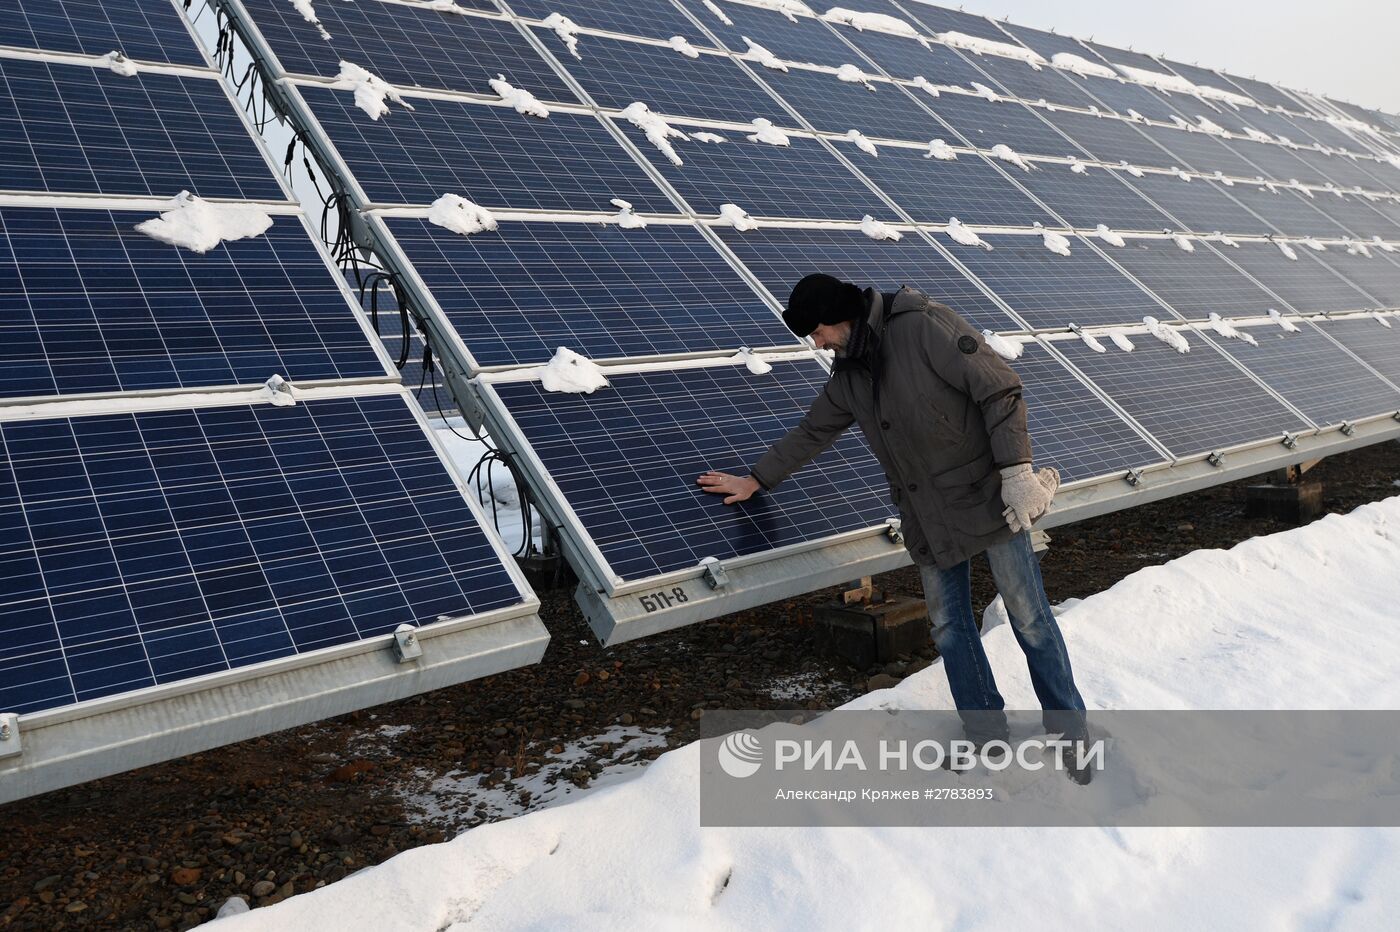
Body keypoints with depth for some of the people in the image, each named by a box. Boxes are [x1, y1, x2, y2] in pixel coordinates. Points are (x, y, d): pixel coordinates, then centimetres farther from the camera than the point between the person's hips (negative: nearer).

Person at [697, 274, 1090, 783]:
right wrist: (756, 479, 27)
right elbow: (812, 431, 23)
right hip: (930, 520, 7)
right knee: (949, 628, 8)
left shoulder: (924, 325, -15)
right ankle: (986, 736, 22)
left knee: (1029, 618, 1)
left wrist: (1016, 470, -21)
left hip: (989, 497, -7)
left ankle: (1070, 731, 18)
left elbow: (1000, 388, -17)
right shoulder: (849, 374, 9)